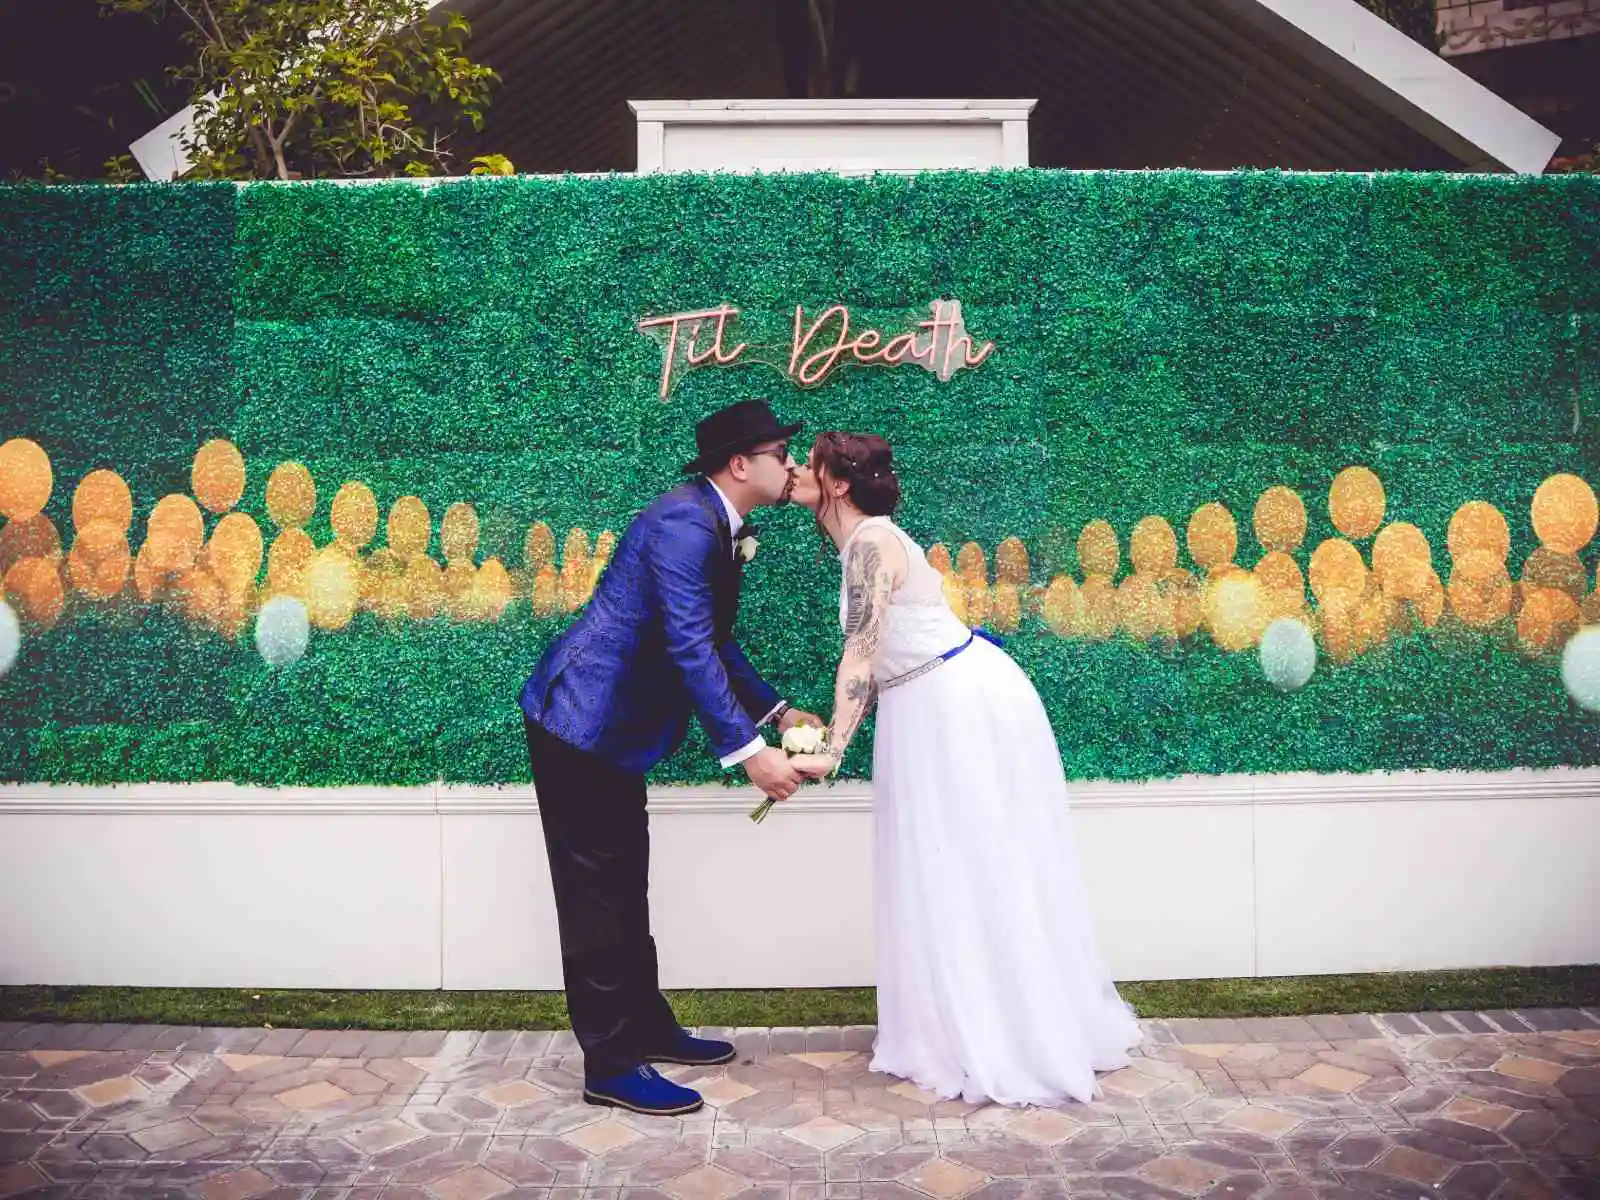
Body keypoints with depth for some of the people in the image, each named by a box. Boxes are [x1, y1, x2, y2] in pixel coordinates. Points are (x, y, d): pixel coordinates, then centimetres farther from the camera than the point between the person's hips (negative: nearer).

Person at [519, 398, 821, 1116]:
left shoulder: (722, 529, 11)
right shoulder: (686, 520, -21)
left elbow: (715, 645, 19)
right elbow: (688, 648, -27)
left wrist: (777, 711, 13)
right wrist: (748, 751, -26)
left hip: (610, 727, 10)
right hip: (580, 720, -10)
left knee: (624, 887, 18)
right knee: (595, 894, -1)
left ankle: (646, 1029, 32)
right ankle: (611, 1066, 9)